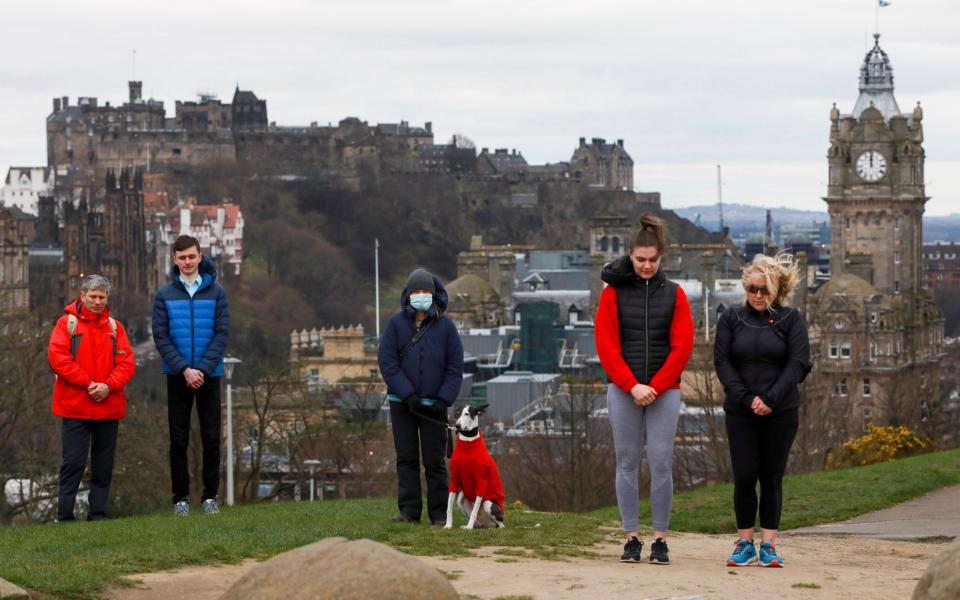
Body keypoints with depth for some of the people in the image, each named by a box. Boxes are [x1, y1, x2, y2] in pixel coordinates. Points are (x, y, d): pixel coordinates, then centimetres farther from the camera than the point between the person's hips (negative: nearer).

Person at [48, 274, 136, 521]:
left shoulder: (114, 327, 11)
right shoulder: (67, 323, 2)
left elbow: (127, 363, 4)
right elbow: (58, 358, -9)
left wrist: (108, 386, -13)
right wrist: (88, 383, -14)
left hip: (109, 406, 4)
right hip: (75, 406, -4)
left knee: (104, 464, 7)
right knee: (74, 462, -7)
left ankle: (98, 514, 15)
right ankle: (65, 516, -2)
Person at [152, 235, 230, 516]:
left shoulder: (216, 292, 2)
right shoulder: (164, 295, 2)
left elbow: (222, 334, -3)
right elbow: (161, 337, -3)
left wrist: (203, 369, -13)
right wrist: (184, 369, -13)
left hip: (209, 374, 0)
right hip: (177, 376, 0)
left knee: (211, 439, 2)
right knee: (179, 440, 3)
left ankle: (211, 495, 10)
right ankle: (181, 497, 9)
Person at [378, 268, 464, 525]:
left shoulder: (445, 327, -1)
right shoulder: (396, 323, -1)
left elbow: (455, 368, 1)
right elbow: (387, 361, -5)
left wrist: (443, 400, -9)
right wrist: (408, 395, -12)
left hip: (434, 404, -1)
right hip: (402, 403, 1)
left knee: (435, 460, 1)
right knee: (406, 458, 4)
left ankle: (439, 513, 6)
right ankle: (409, 511, 7)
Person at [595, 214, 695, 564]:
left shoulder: (673, 294, 7)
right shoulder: (613, 292, 4)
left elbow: (682, 347, 2)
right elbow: (606, 344, -2)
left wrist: (655, 387, -8)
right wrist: (631, 386, -11)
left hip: (664, 390, 0)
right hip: (622, 390, 0)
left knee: (661, 463, -3)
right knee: (627, 463, 3)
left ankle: (660, 539, 3)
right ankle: (631, 538, 7)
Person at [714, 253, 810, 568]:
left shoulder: (790, 319, 4)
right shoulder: (731, 318, 7)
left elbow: (798, 363, -4)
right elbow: (722, 362, 1)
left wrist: (770, 399, -14)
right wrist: (746, 399, -12)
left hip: (780, 412, 0)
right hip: (740, 412, 1)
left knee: (772, 478, 2)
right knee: (744, 477, -4)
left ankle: (769, 545, 6)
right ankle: (745, 543, 6)